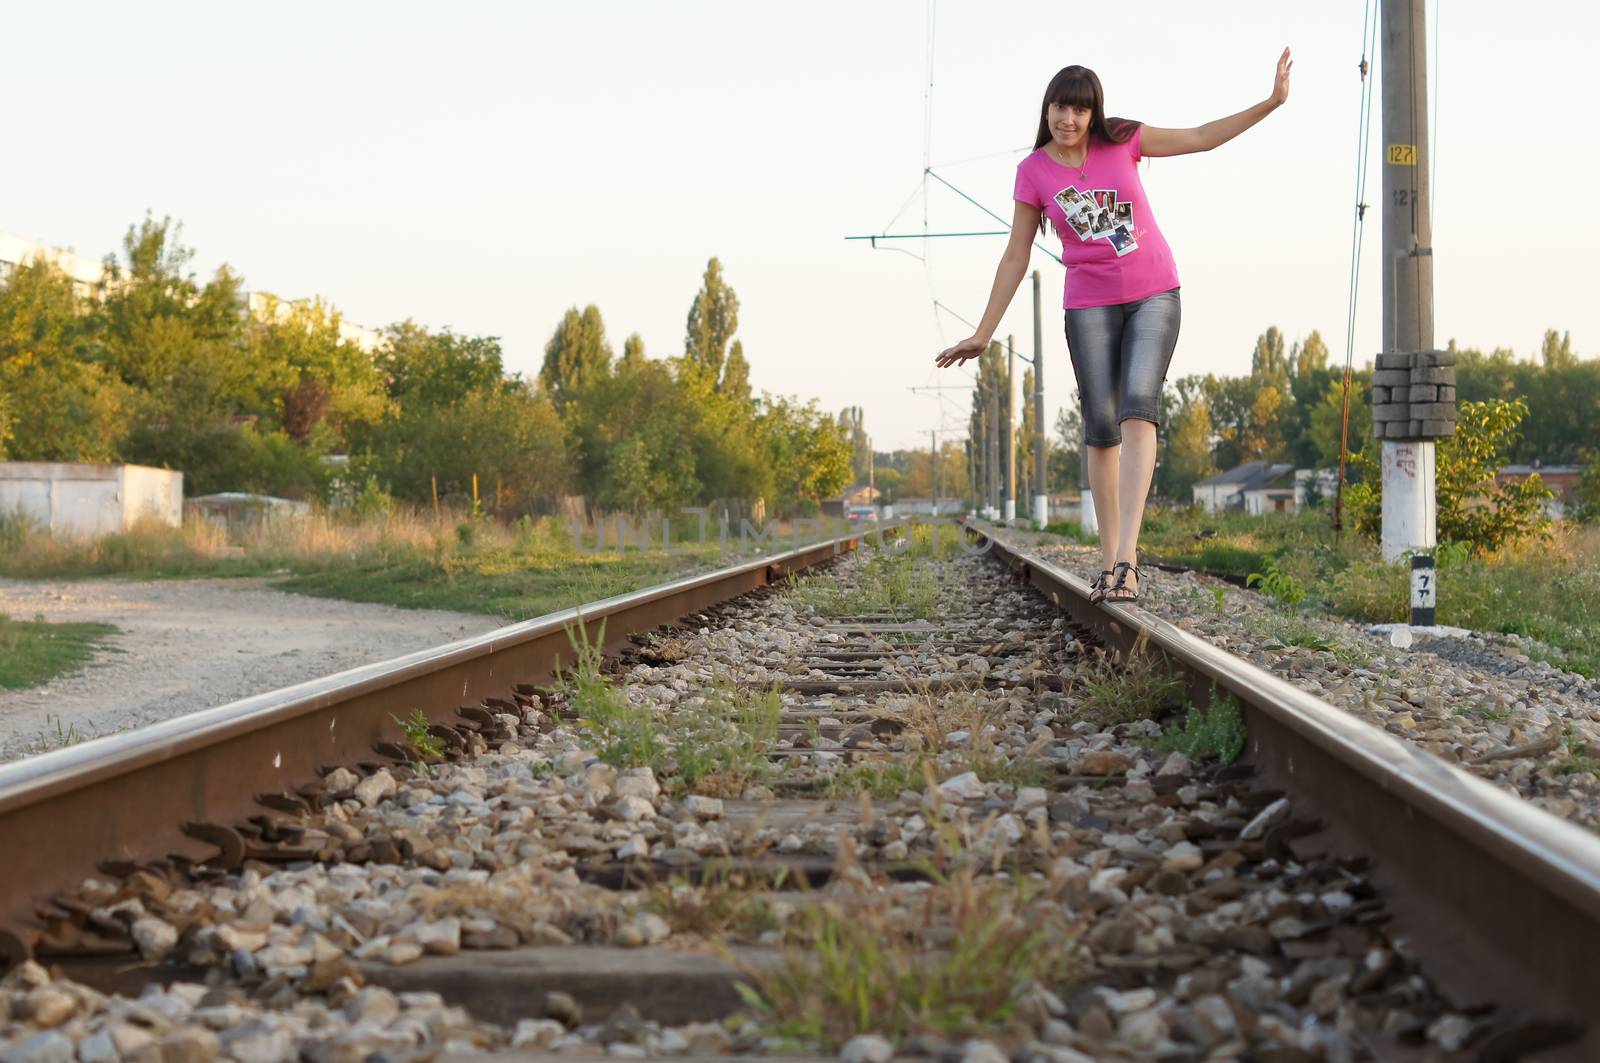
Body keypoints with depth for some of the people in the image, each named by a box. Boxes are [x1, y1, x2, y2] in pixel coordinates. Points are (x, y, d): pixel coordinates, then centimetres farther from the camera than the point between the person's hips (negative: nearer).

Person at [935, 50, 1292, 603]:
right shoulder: (1033, 172, -3)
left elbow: (1201, 137, 3)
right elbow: (1015, 257, 2)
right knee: (1102, 425, -5)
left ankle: (1127, 556, -27)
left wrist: (1272, 102, -5)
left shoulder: (1121, 140, -3)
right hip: (1090, 304, 1)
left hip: (1153, 294, 0)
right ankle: (1109, 561, 8)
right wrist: (983, 334, 1)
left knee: (1138, 407, -20)